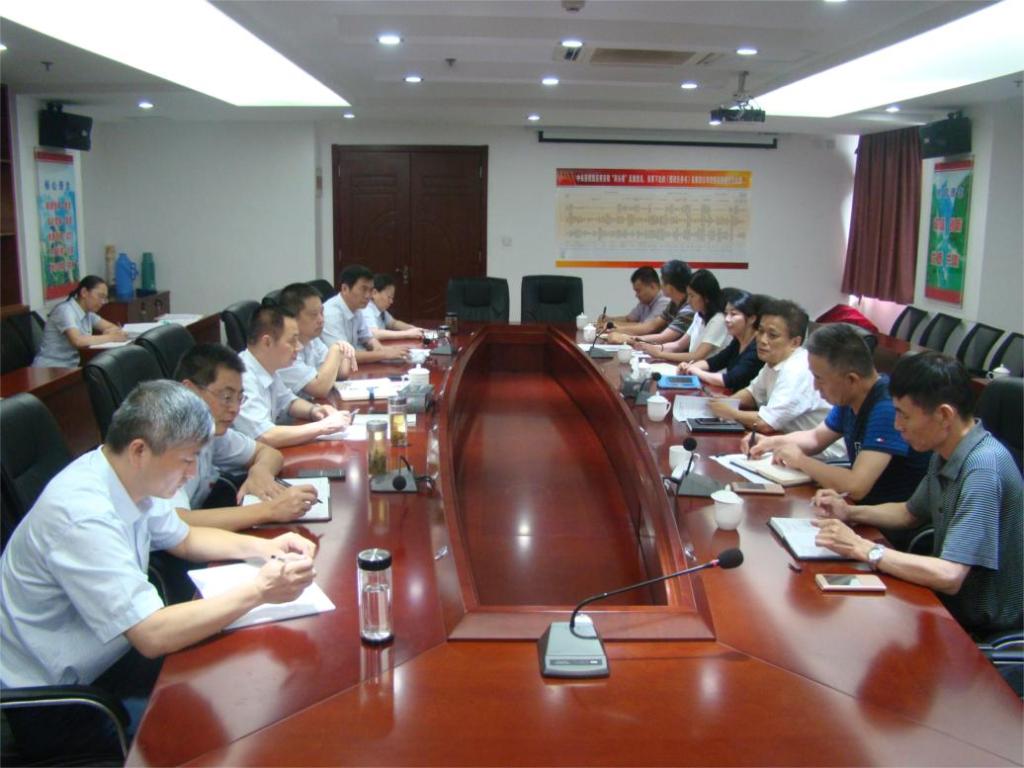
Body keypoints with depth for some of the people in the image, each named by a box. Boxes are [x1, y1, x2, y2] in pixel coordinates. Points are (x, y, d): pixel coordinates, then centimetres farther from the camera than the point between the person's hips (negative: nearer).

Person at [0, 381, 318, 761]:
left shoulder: (129, 475, -6)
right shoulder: (84, 516, -32)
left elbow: (184, 538, 12)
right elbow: (153, 636, -34)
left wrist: (264, 547, -4)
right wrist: (258, 591, -28)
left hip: (100, 656, 8)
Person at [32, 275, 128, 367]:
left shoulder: (87, 312, 8)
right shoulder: (65, 310, -15)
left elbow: (113, 327, 12)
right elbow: (77, 341, -29)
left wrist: (110, 331, -11)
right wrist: (111, 337, -22)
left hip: (70, 367, 8)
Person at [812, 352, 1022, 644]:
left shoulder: (983, 469, -27)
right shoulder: (946, 453, 0)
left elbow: (949, 577, -33)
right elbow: (911, 512, 18)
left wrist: (863, 548, -24)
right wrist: (850, 513, 2)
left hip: (982, 630, -7)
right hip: (951, 604, 7)